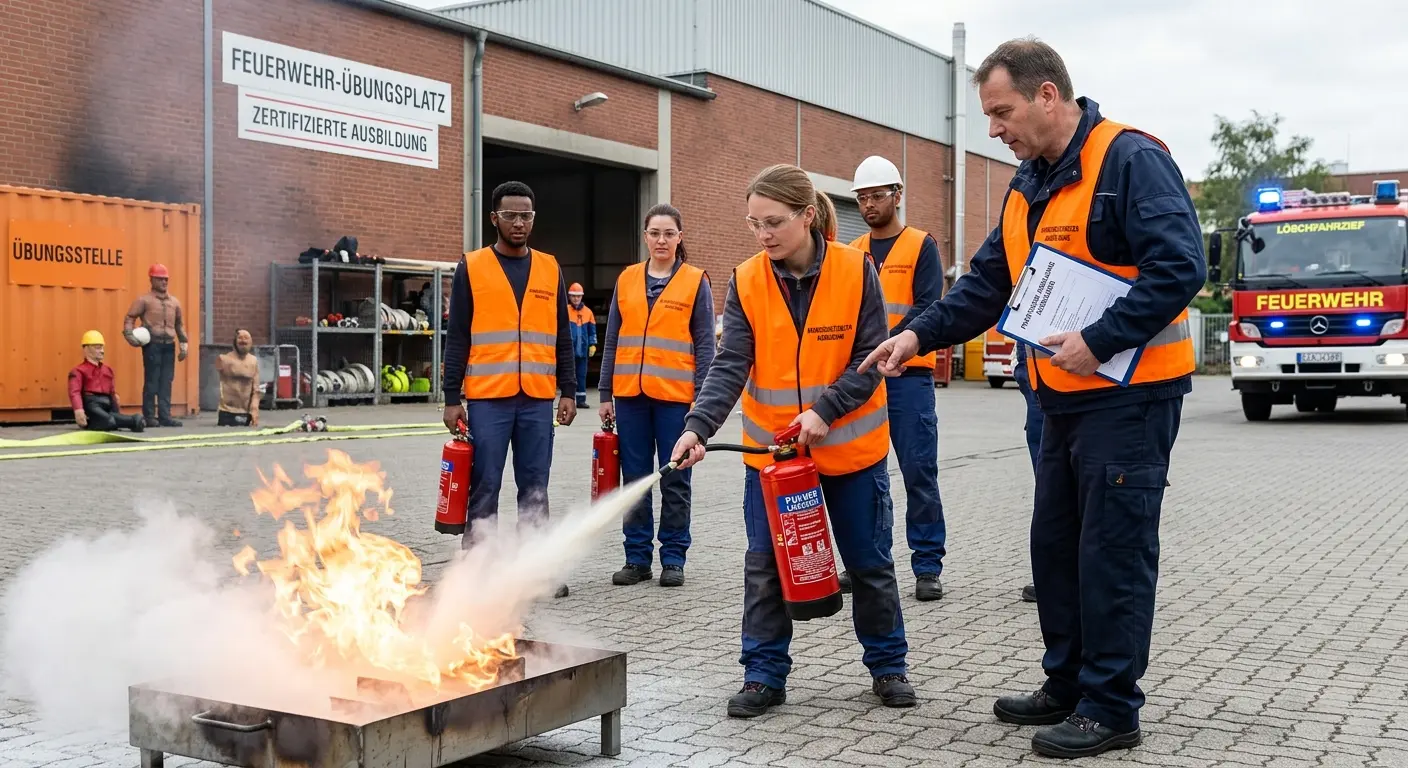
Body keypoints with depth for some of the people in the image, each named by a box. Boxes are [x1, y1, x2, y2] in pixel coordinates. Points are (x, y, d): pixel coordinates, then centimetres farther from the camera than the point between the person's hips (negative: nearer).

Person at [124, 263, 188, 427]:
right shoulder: (144, 300, 1)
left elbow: (180, 324, 23)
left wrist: (183, 345, 17)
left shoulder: (174, 301, 17)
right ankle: (149, 416, -1)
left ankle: (165, 416, 6)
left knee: (166, 382, 3)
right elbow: (129, 318, -1)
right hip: (152, 344, -5)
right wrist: (130, 336, -16)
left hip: (169, 345, 5)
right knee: (151, 381, -5)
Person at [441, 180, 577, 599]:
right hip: (487, 399, -3)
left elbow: (562, 337, 14)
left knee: (535, 488, 8)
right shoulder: (471, 268, 3)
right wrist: (452, 398, -4)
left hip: (538, 400, 3)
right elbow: (457, 339, 1)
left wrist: (568, 391, 7)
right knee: (484, 487, 1)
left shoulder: (550, 269, 12)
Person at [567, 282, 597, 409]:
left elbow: (592, 330, 14)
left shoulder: (588, 311, 8)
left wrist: (592, 345, 8)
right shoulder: (565, 311, -4)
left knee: (582, 375, 8)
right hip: (568, 350, -4)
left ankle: (581, 400, 14)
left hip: (582, 350, 4)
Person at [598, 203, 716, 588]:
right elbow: (612, 340, 11)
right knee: (635, 479, 7)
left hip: (676, 396, -3)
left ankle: (673, 558, 14)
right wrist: (606, 394, 7)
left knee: (674, 480, 4)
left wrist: (701, 398, -8)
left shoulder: (696, 282, 0)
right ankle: (637, 557, 16)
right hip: (630, 396, 3)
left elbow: (705, 345, -1)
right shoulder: (627, 279, 9)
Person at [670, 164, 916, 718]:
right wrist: (698, 426, -29)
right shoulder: (747, 282, -8)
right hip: (772, 447, 1)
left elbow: (870, 359, -11)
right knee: (765, 565, 3)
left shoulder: (856, 271, -12)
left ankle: (887, 664, 29)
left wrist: (824, 411, -24)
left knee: (869, 561, 11)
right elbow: (730, 365, -14)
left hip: (851, 445, -1)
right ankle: (765, 674, 16)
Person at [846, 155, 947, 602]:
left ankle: (928, 567, 2)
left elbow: (928, 308, -9)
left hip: (907, 374, -4)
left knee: (919, 472, -4)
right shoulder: (851, 254, 14)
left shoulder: (921, 246, 1)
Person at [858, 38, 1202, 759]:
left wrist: (1099, 342, -25)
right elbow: (986, 284, 15)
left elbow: (1179, 265, -23)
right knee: (1055, 545, 14)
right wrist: (918, 334, 3)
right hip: (1066, 398, 9)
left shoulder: (1130, 160, -15)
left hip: (1129, 394, -9)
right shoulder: (1028, 185, 13)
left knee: (1113, 552, -3)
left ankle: (1111, 708, 9)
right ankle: (1067, 686, 28)